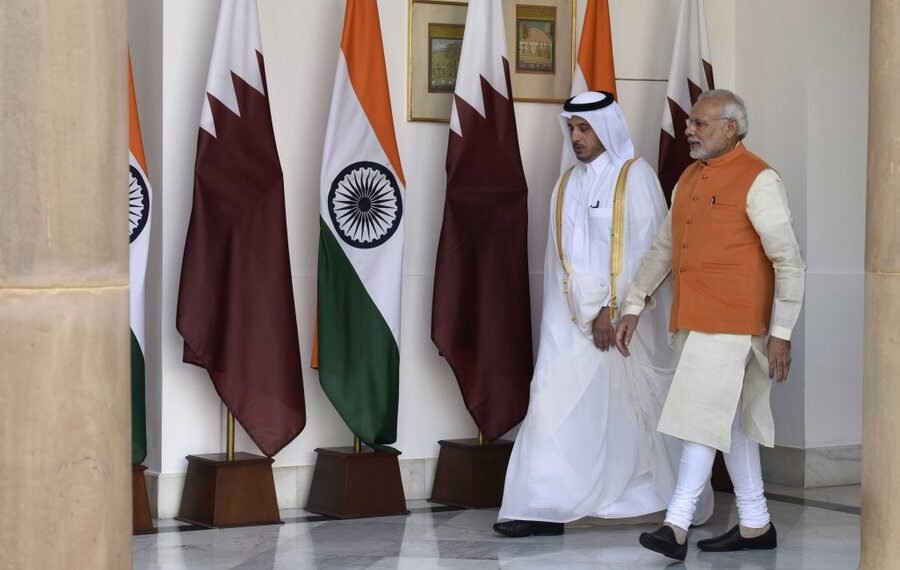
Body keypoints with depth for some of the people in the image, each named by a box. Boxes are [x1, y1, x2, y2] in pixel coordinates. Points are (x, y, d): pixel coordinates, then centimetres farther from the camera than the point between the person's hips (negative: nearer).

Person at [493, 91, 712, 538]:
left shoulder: (634, 177, -7)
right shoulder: (569, 182, 11)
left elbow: (643, 251, -13)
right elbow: (561, 254, 9)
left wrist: (612, 310, -16)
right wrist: (584, 313, 0)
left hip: (626, 314, -5)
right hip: (574, 316, 6)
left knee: (642, 409, 4)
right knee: (555, 401, -5)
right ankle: (546, 509, -4)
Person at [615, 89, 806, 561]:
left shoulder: (758, 181, -10)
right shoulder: (689, 179, 14)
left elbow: (789, 262, -11)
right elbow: (663, 248, 20)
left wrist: (781, 334, -14)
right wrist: (633, 306, 15)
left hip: (731, 323, -8)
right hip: (691, 321, 8)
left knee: (702, 415, -11)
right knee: (731, 420, 12)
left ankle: (677, 526, -11)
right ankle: (755, 524, 20)